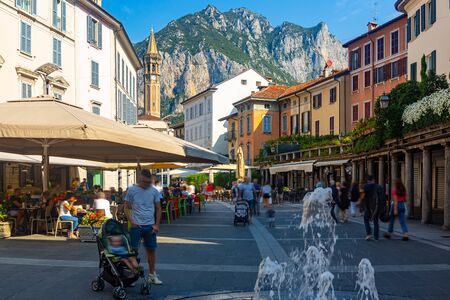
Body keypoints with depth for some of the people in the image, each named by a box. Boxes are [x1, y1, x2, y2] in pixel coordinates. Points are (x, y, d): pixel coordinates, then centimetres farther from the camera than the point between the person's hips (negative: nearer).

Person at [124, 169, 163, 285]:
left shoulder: (154, 191, 3)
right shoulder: (131, 190, -4)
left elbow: (158, 209, 8)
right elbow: (127, 208, -1)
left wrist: (157, 225, 0)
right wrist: (132, 222, -12)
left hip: (150, 226, 3)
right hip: (136, 225, -3)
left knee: (151, 249, 9)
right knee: (133, 250, 2)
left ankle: (152, 275, 21)